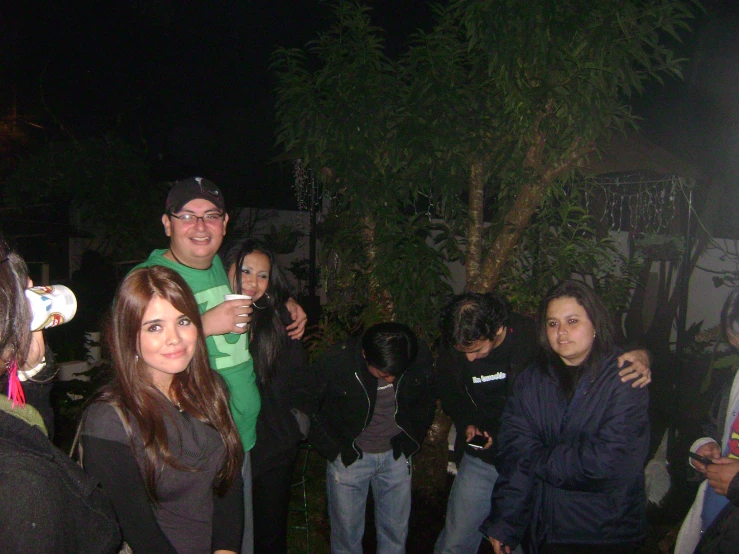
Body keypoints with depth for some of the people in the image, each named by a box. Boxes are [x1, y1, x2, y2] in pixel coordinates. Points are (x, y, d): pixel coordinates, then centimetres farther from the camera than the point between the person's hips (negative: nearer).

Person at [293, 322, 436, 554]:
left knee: (396, 533, 13)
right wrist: (331, 447, -11)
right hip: (348, 456, -2)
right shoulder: (337, 361, -24)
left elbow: (428, 398, 5)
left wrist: (412, 438, -1)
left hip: (397, 455, 2)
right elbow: (301, 399, -11)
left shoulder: (420, 357, -16)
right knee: (346, 531, 10)